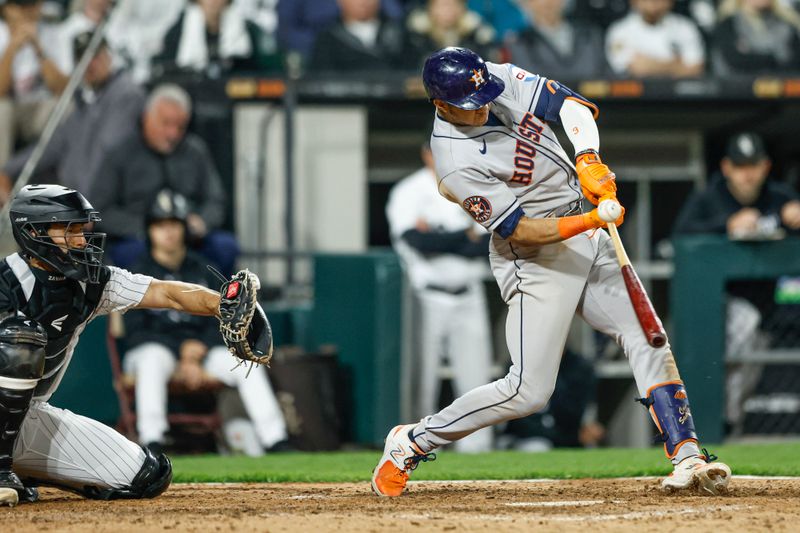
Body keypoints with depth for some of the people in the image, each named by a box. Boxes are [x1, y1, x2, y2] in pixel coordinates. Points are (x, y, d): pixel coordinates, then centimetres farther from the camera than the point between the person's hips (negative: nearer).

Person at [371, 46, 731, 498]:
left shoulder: (501, 79, -5)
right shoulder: (456, 165, -23)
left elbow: (573, 105, -5)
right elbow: (520, 230, -22)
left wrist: (587, 160, -23)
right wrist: (590, 221, -33)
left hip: (588, 239, 7)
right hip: (536, 258, -7)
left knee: (648, 339, -5)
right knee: (529, 390, -11)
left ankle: (686, 457, -7)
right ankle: (413, 442, 5)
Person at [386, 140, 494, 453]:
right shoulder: (409, 193, -4)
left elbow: (491, 244, -1)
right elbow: (420, 242, -19)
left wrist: (440, 239, -14)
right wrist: (468, 235, -11)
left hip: (469, 298, 5)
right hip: (427, 297, -5)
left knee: (475, 377, 3)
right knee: (421, 379, -8)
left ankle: (476, 448, 7)